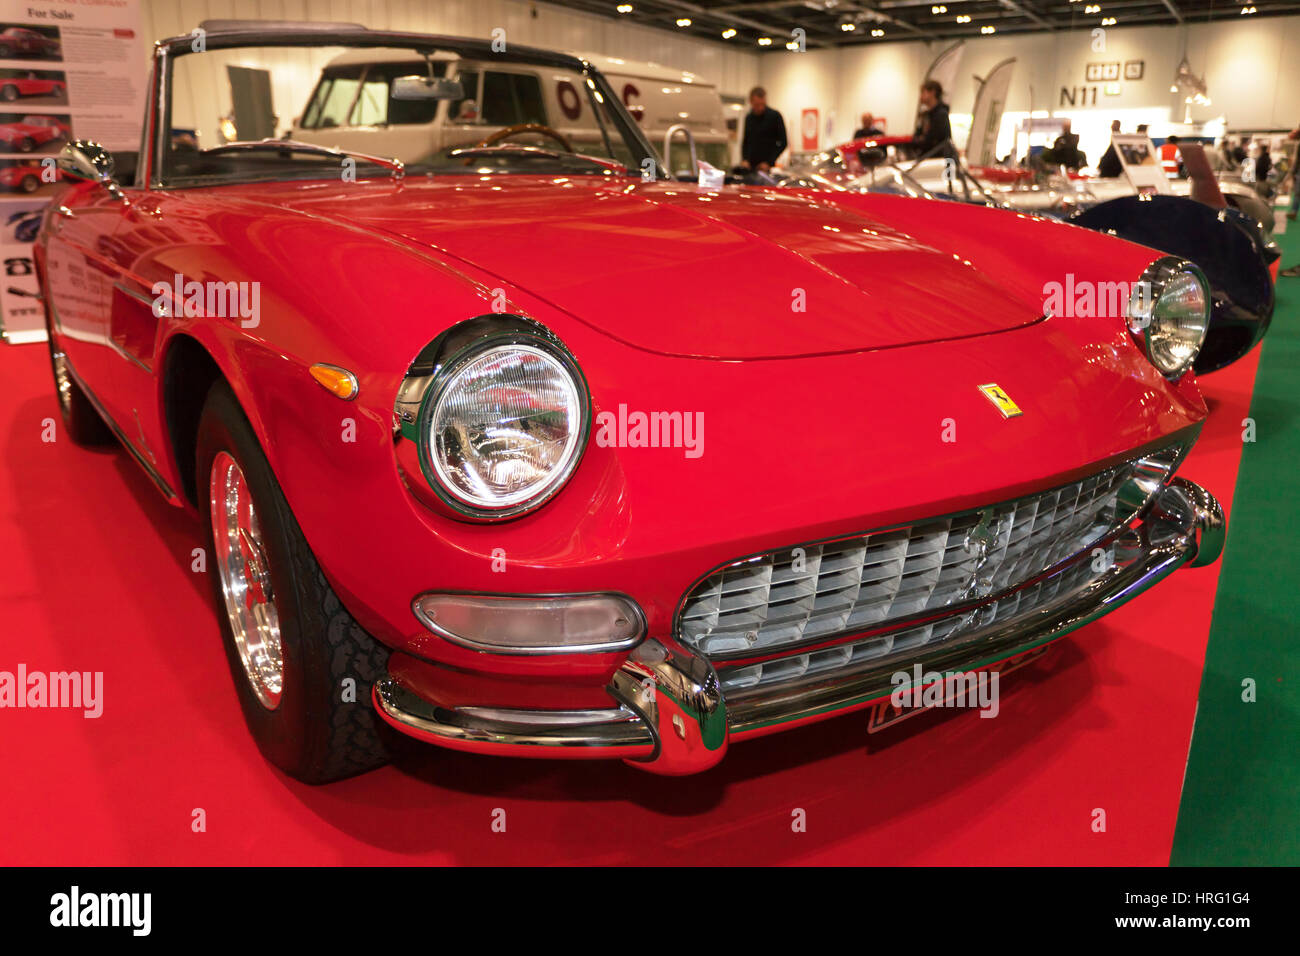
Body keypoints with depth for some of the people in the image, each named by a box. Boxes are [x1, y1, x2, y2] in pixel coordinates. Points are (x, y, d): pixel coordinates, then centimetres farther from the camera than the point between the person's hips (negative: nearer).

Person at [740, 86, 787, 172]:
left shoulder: (775, 116, -3)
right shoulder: (748, 117, 12)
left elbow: (783, 143, -3)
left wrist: (769, 162, -11)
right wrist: (744, 159, 2)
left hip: (766, 167, -4)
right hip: (750, 166, 4)